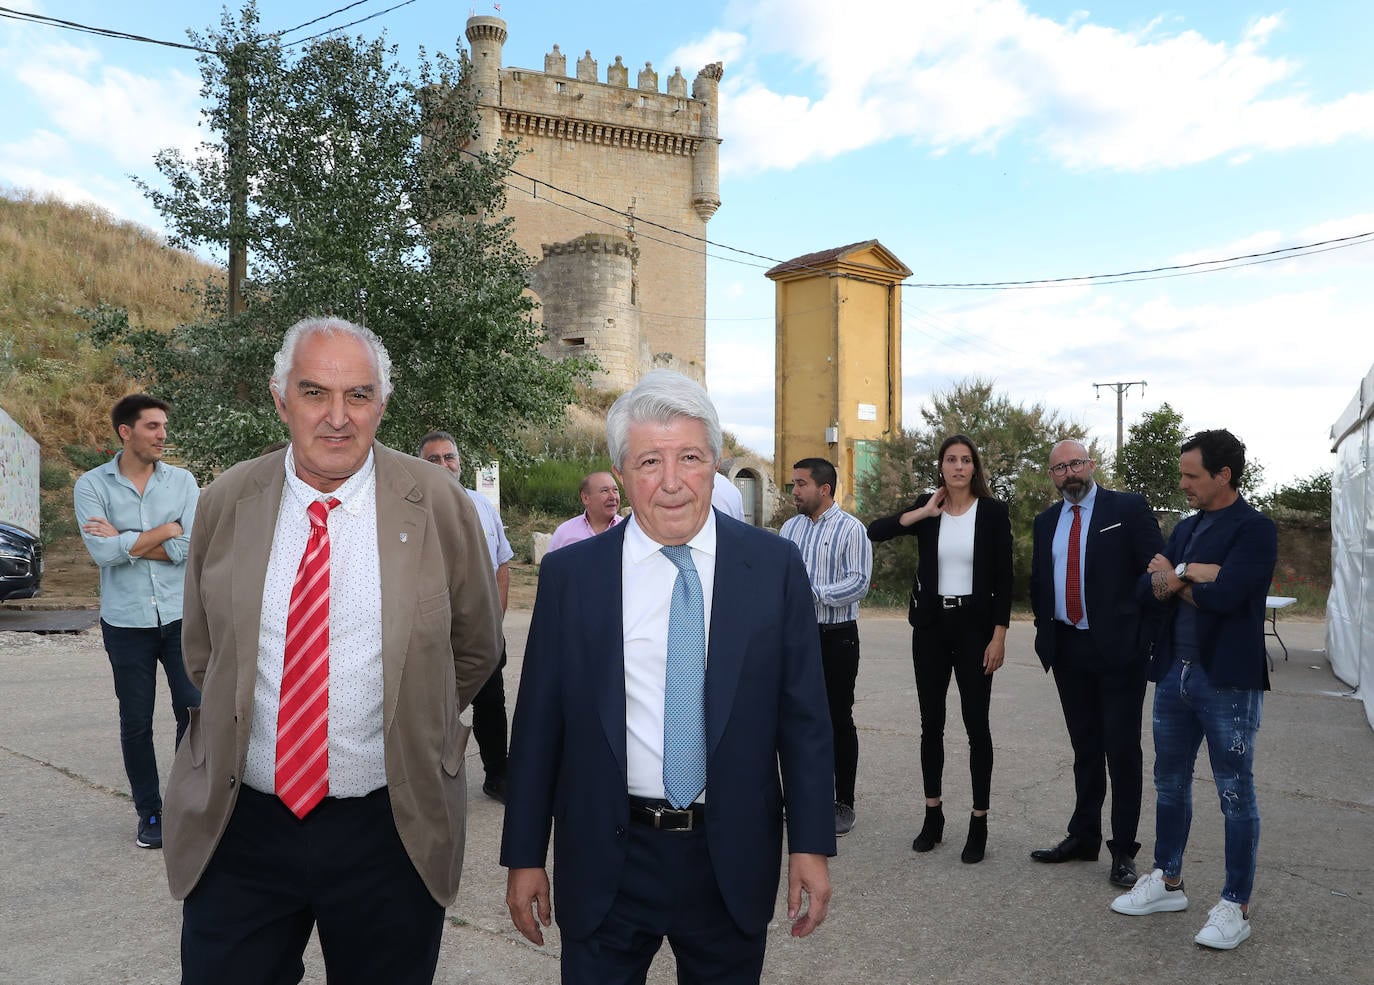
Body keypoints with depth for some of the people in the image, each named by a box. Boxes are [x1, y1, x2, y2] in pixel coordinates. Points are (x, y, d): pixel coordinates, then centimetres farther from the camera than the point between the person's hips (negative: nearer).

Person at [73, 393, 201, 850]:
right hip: (126, 622, 0)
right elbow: (104, 552, -15)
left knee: (194, 711, 1)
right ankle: (149, 813, 23)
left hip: (181, 617, 1)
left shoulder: (182, 481, 1)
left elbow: (188, 548, -11)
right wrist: (167, 529, -10)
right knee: (135, 722, 9)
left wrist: (123, 541, -12)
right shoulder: (92, 485, -2)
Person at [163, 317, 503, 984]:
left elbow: (476, 651, 4)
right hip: (238, 825, 2)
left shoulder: (440, 506, -8)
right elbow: (202, 652, 12)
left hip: (390, 831, -1)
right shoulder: (225, 503, -2)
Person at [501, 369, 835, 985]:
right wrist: (524, 858, 2)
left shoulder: (775, 566, -4)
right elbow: (538, 724, 0)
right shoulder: (569, 575, -4)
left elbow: (803, 716, -1)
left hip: (733, 859, 1)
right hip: (605, 860, 0)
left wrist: (811, 845, -2)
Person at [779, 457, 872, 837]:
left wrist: (813, 592, -23)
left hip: (837, 638, -5)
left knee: (839, 720, 3)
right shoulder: (790, 528, 10)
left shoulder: (851, 529, -9)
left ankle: (844, 804, 15)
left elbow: (859, 582, -16)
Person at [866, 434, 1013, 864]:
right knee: (931, 723, 9)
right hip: (930, 624, 3)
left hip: (974, 624, -3)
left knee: (976, 724, 0)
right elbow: (875, 532, -8)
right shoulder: (926, 507, 4)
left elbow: (1003, 578, -3)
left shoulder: (993, 512, -3)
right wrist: (925, 512, -13)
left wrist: (999, 635, -9)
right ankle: (933, 816, 22)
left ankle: (979, 823, 10)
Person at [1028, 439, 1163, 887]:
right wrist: (1045, 632, 10)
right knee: (1084, 748, 15)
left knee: (1122, 749, 1)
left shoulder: (1128, 508, -3)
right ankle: (1083, 837, 26)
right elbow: (1038, 582, 19)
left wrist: (1149, 633, -10)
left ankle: (1123, 850, 12)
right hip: (1068, 649, 5)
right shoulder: (1046, 522, 12)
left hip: (1118, 648, -5)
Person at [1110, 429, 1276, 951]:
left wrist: (1175, 576, -7)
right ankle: (1167, 882, 31)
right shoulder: (1186, 529, 12)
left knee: (1235, 794, 4)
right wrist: (1194, 576, -13)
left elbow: (1224, 595, -24)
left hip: (1227, 681, -7)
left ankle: (1235, 906, 17)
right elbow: (1145, 588, 5)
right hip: (1174, 674, 8)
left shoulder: (1254, 529, -11)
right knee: (1170, 784, 16)